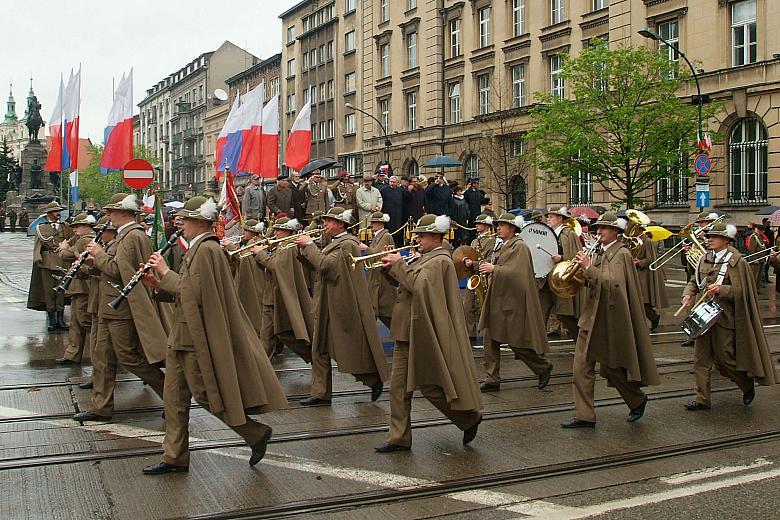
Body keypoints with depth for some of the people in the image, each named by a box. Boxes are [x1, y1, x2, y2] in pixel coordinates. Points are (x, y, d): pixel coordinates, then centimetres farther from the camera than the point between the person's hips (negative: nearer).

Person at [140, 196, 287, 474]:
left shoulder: (207, 249, -17)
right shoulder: (199, 248, 14)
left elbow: (194, 294, -23)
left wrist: (166, 272, -14)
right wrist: (159, 285, 3)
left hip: (197, 336, -10)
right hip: (183, 334, 10)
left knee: (205, 393, -2)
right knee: (174, 396, 11)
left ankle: (256, 433, 11)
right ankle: (174, 457, 19)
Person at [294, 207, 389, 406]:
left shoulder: (348, 244, -16)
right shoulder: (335, 242, 14)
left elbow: (325, 265, -27)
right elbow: (318, 264, 14)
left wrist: (309, 245, -18)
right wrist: (305, 247, 3)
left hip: (343, 305, -10)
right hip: (326, 307, 10)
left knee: (353, 350, 1)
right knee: (320, 351, 9)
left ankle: (375, 379, 20)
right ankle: (321, 393, 14)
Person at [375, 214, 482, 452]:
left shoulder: (440, 260, -13)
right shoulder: (423, 258, 15)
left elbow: (417, 284, -26)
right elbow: (407, 282, 17)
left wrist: (399, 264, -15)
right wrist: (393, 266, 2)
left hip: (424, 334, -9)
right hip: (406, 332, 9)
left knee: (430, 385, 0)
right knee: (399, 386, 7)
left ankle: (470, 417, 20)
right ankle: (399, 437, 12)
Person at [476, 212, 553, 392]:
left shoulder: (520, 247, -11)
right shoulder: (501, 247, 16)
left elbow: (516, 272, -22)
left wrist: (494, 269, -19)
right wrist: (485, 267, 5)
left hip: (512, 302, -9)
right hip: (496, 302, 9)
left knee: (516, 342, -2)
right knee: (490, 339, 4)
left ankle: (543, 367, 19)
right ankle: (492, 380, 9)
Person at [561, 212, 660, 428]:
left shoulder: (622, 254, -11)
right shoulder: (600, 253, 11)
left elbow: (612, 284, -23)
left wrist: (589, 267, -24)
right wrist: (582, 268, -4)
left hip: (611, 319, -7)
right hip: (591, 317, 7)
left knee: (612, 367, 6)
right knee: (581, 367, 1)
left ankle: (638, 400, 31)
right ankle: (584, 416, 6)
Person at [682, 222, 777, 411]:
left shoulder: (736, 261, -8)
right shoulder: (705, 259, 9)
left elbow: (741, 290, -12)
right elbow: (694, 281, 16)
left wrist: (721, 289, -27)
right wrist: (688, 294, -3)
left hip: (724, 316, -6)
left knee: (724, 359, 1)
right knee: (701, 359, 5)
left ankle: (748, 383, 29)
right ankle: (702, 399, 12)